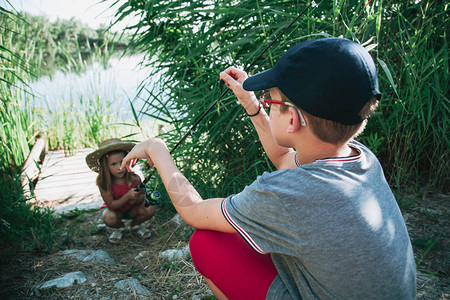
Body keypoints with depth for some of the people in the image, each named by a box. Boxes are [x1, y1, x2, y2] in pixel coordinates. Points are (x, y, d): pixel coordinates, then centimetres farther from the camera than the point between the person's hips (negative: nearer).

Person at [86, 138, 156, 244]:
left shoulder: (135, 179, -23)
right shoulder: (104, 183, -27)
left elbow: (143, 195, -6)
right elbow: (111, 205, -25)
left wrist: (137, 199, -31)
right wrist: (127, 196, -40)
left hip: (132, 209, 2)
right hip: (114, 209, -2)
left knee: (150, 209, -24)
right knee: (109, 218, -35)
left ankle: (135, 224, 11)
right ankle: (119, 228, 5)